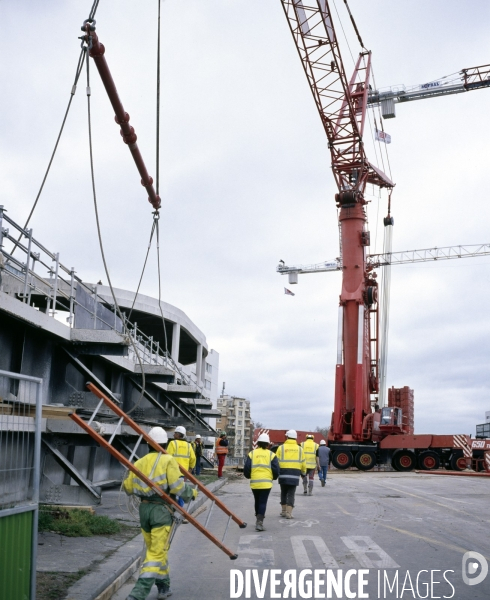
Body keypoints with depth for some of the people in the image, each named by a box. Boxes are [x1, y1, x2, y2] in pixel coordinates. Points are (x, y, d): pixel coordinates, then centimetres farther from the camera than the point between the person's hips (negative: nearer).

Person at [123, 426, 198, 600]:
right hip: (161, 510, -6)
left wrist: (129, 473, 30)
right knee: (157, 553, -2)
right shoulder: (168, 461, -8)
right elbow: (177, 487, -15)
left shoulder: (139, 463, 7)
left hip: (144, 509, 6)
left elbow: (127, 488, 11)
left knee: (154, 549, 20)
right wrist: (191, 493, 3)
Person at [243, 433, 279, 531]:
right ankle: (259, 521, -11)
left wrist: (249, 476, 21)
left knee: (257, 501, 19)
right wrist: (273, 478, 20)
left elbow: (246, 469, 0)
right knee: (263, 502, 1)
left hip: (254, 483, 2)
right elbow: (276, 470, -1)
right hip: (266, 483, -2)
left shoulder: (252, 454, 4)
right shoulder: (271, 455, 2)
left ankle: (259, 519, 30)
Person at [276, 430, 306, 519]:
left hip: (283, 474, 0)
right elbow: (303, 463, 7)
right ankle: (289, 513, -4)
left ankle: (283, 511, 21)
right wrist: (303, 472, 24)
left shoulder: (281, 447, 0)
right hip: (294, 475, 0)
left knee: (284, 493, 16)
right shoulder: (299, 449, 6)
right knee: (291, 494, 3)